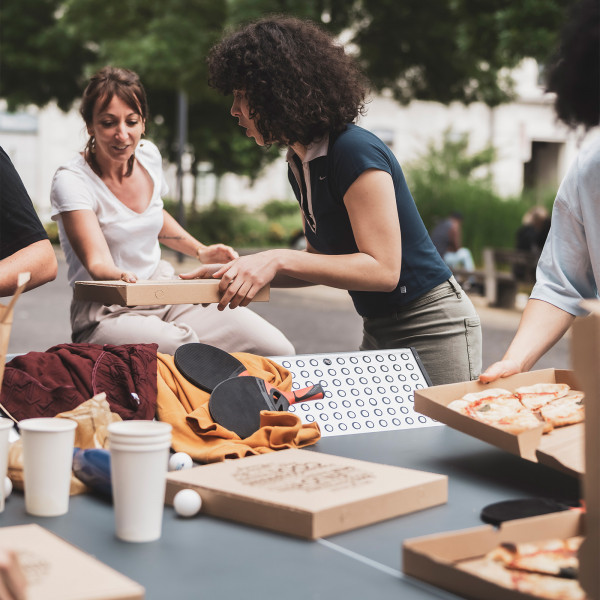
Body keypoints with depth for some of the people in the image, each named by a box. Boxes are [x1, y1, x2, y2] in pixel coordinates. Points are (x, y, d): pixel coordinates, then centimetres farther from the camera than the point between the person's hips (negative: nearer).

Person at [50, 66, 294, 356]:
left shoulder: (148, 155, 5)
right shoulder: (71, 181, -15)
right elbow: (97, 262, -26)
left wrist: (201, 251, 15)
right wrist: (120, 278, -48)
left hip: (167, 297, 6)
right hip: (107, 315, -6)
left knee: (278, 350, -13)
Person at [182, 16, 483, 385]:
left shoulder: (355, 152, -22)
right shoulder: (301, 164, 6)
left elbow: (383, 269, -24)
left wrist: (280, 259, -27)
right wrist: (237, 273, 1)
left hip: (431, 328, -9)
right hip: (378, 330, 9)